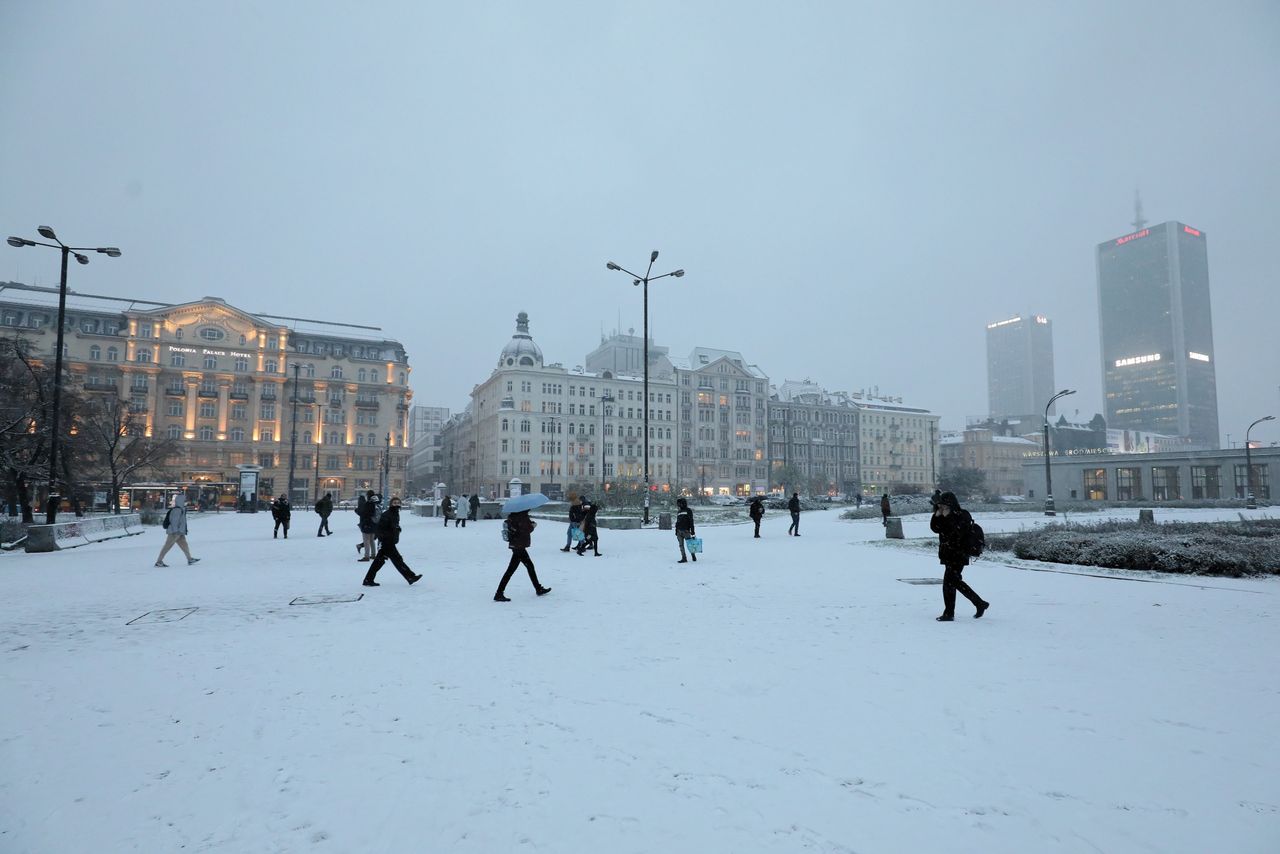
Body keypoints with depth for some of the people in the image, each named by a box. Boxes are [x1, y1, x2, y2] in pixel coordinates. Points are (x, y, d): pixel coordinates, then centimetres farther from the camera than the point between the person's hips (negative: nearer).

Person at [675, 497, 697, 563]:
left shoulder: (688, 511, 0)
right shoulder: (678, 512, 17)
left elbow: (691, 521, -5)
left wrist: (692, 531, -10)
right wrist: (676, 531, 16)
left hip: (686, 531, -6)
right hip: (679, 531, 6)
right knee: (681, 545, 3)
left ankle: (693, 556, 17)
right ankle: (684, 558, 6)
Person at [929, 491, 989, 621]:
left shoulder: (963, 515, -13)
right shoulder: (945, 517, 11)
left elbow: (957, 533, -25)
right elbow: (935, 528, 5)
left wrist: (948, 517, -25)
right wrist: (937, 515, -8)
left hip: (958, 556, -9)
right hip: (949, 555, 9)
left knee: (949, 582, -9)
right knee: (954, 581, 13)